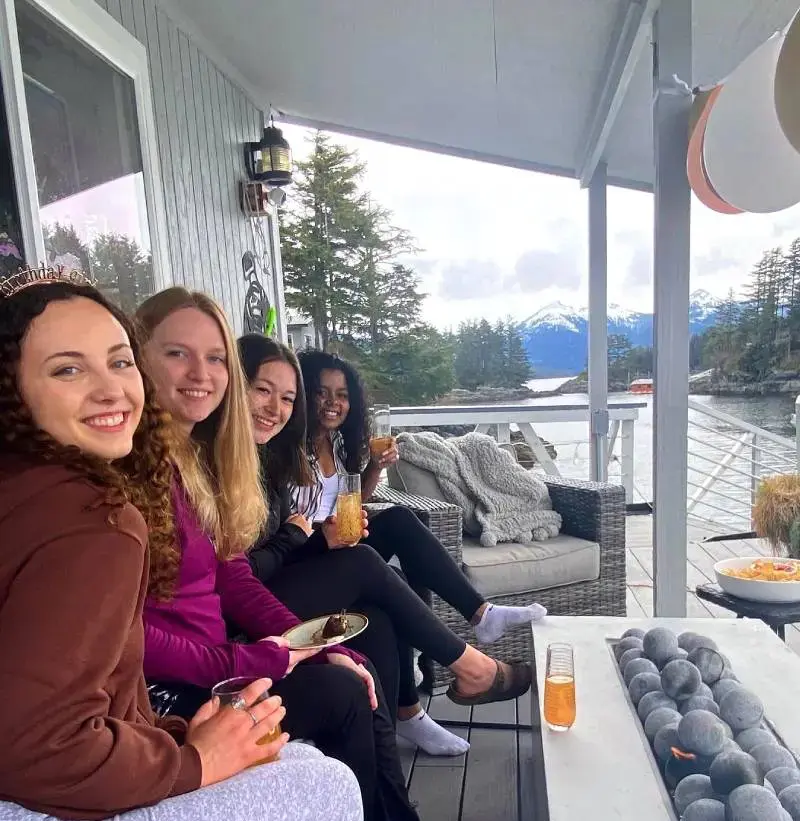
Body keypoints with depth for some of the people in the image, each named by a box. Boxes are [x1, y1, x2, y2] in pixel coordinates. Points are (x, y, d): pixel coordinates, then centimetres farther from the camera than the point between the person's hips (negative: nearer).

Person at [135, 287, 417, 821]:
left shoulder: (198, 458, 7)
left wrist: (319, 647, -3)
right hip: (156, 690, -8)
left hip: (210, 655, 8)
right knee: (341, 694, -9)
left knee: (361, 674, 1)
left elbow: (233, 577, 6)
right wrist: (246, 661, -19)